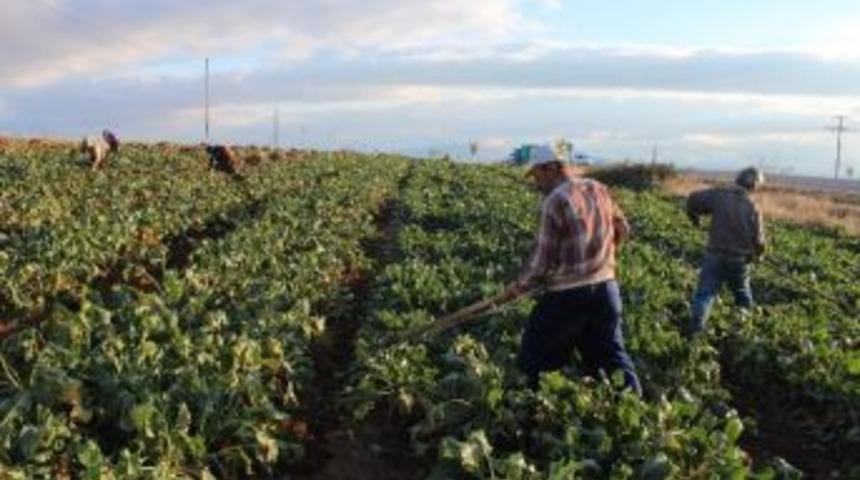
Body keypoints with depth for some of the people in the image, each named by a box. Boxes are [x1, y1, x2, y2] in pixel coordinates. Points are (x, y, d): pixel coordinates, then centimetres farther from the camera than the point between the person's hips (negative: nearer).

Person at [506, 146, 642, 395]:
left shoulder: (555, 201, -16)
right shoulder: (599, 189, 5)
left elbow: (543, 256, -14)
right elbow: (622, 230, 16)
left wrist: (521, 284, 1)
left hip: (568, 293, -7)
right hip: (605, 286, 7)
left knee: (535, 355, 11)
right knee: (611, 352, 14)